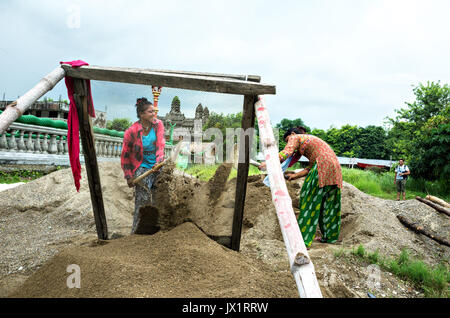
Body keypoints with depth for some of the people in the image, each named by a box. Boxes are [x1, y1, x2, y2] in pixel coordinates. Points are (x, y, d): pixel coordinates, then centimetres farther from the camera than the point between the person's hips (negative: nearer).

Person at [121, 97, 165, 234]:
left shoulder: (158, 124, -2)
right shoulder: (132, 132, -13)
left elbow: (160, 144, -6)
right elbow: (125, 156, -3)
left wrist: (159, 161, -24)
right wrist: (129, 176, -3)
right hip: (142, 167, -4)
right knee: (143, 200, -9)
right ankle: (136, 232, 5)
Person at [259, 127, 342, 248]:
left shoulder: (296, 138, 9)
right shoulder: (311, 140, 32)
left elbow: (286, 153, -11)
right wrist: (295, 175, 23)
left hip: (323, 167, -9)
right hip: (335, 167, 9)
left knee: (310, 203, -5)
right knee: (329, 204, 17)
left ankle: (304, 240, -5)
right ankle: (330, 237, 27)